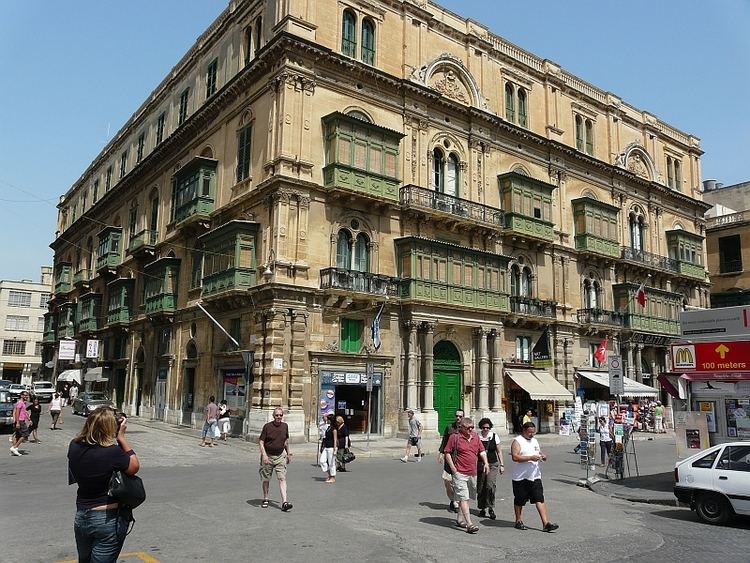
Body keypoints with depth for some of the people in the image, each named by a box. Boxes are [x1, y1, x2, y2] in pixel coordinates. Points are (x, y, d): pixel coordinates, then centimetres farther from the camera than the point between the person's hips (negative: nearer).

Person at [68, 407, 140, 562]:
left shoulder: (74, 447, -10)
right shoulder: (113, 452, -26)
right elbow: (135, 467, -8)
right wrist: (121, 437, -9)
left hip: (81, 517, 5)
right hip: (109, 519, -5)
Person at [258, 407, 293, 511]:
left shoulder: (285, 426, 3)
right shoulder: (267, 426, -10)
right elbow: (261, 441, -10)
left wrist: (288, 454, 20)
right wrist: (264, 455, -21)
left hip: (280, 456, 2)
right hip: (268, 456, -2)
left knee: (282, 478, -10)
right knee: (266, 479, 11)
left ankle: (284, 502, -15)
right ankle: (265, 499, 31)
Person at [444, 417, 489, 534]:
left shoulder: (475, 436, 9)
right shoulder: (455, 437, -8)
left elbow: (482, 451, 17)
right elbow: (447, 453, -6)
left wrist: (485, 463, 2)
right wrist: (453, 468, -10)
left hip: (473, 473, 7)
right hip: (460, 473, -7)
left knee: (466, 498, 16)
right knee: (463, 498, -9)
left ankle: (460, 520, 29)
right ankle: (469, 524, -11)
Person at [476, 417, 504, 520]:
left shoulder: (494, 436, 3)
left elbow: (499, 451, 9)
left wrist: (502, 465, 6)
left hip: (493, 465, 0)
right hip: (480, 465, 0)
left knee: (491, 486, -14)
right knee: (480, 487, 4)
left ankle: (491, 508, -1)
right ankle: (482, 508, 21)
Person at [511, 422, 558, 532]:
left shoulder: (534, 441, 14)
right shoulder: (517, 441, -9)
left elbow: (538, 452, 25)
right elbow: (515, 457, -20)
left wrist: (542, 456, 2)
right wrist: (530, 458, -23)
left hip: (535, 476, 6)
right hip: (521, 477, -5)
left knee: (540, 499, -2)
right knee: (519, 501, 7)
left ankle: (545, 523, -3)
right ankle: (518, 522, 21)